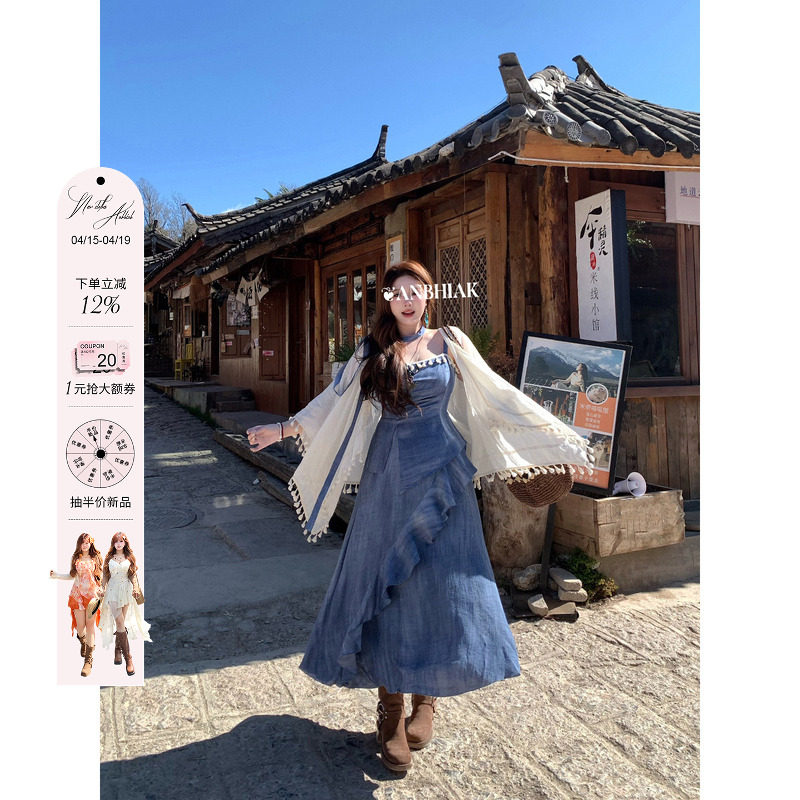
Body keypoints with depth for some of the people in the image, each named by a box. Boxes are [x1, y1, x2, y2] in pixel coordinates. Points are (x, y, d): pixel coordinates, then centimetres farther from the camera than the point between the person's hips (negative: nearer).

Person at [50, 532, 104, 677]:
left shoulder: (96, 558, 6)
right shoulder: (75, 558, 10)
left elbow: (100, 576, 7)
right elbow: (72, 576, 14)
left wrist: (102, 590, -3)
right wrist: (56, 575, 3)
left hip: (92, 593, -2)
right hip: (78, 593, 2)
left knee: (90, 625, -7)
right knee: (80, 625, 0)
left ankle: (88, 660, -5)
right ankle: (83, 643, 36)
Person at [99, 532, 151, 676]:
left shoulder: (129, 557, 7)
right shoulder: (109, 557, 8)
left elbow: (133, 575, 6)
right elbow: (106, 575, 11)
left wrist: (136, 588, -8)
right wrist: (103, 589, 1)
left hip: (126, 590, 1)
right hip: (113, 590, -1)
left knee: (121, 623, 4)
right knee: (120, 624, -11)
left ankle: (118, 650, 24)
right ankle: (128, 657, -12)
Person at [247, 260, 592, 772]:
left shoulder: (450, 344, 5)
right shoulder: (372, 352, 9)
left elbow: (497, 398, 6)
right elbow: (336, 403, 13)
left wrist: (558, 436, 4)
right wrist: (284, 429, 7)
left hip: (439, 480, -1)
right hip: (386, 481, 1)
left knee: (441, 587, -1)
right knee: (384, 587, 3)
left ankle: (427, 697, 21)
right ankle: (391, 709, 17)